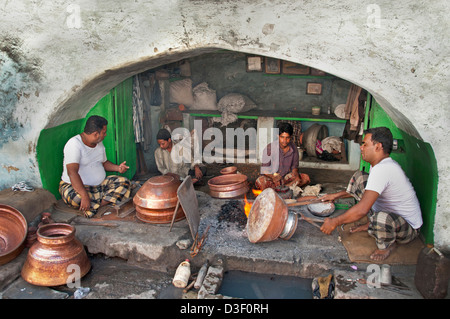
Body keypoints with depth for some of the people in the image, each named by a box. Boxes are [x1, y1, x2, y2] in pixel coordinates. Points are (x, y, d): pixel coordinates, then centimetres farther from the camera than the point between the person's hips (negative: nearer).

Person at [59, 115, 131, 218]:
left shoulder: (99, 143, 7)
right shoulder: (74, 144, -21)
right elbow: (72, 172, -33)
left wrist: (118, 168, 1)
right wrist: (85, 196, -43)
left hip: (101, 184, 8)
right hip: (75, 186, -7)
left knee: (124, 182, -13)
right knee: (75, 198, -40)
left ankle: (96, 206, -25)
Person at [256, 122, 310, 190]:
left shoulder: (293, 148, -5)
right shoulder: (270, 148, -16)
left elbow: (294, 166, 6)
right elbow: (264, 169, -13)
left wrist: (296, 174, -16)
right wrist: (272, 176, -33)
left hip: (286, 176, 4)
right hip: (271, 176, -4)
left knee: (306, 178, -18)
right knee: (260, 181, -35)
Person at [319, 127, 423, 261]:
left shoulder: (383, 169, -32)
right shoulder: (379, 164, 1)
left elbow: (362, 210, -37)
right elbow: (367, 188, 22)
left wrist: (334, 222, -24)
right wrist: (336, 195, 15)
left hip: (408, 228, -9)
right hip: (389, 212, 9)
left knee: (381, 218, -44)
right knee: (359, 177, 2)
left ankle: (387, 245, -6)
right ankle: (372, 224, 12)